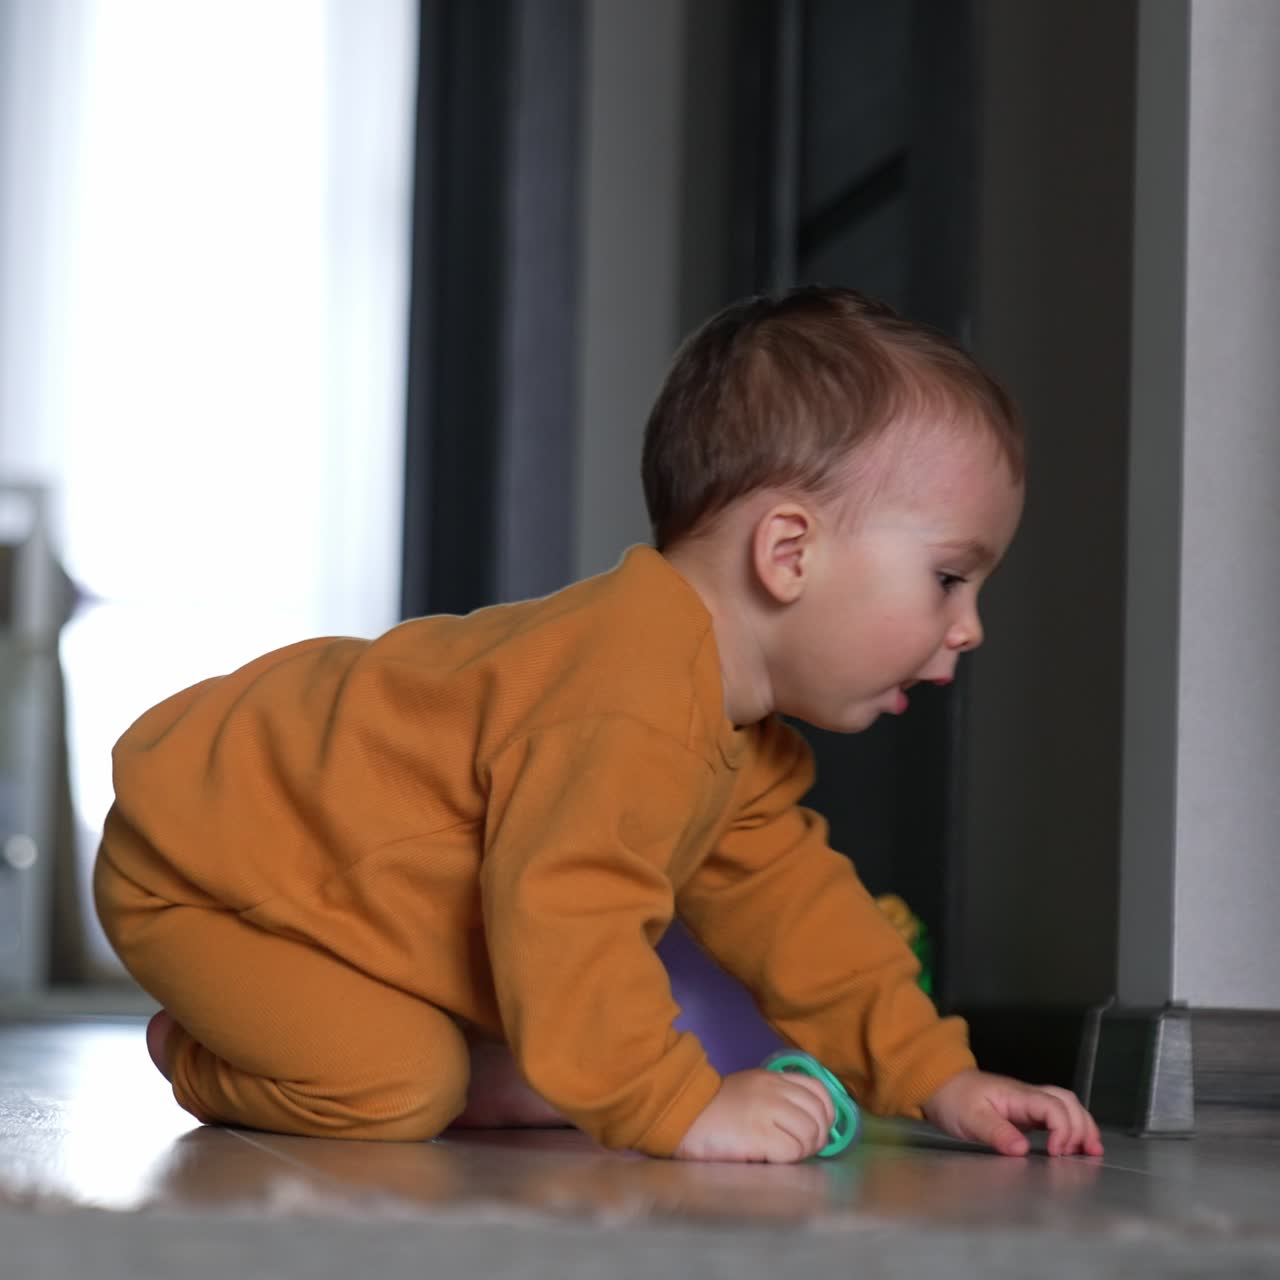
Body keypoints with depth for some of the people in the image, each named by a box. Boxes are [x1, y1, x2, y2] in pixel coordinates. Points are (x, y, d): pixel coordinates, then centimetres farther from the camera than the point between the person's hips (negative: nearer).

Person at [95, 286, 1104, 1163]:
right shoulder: (632, 703, -37)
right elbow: (565, 920, -45)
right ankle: (203, 1064, -3)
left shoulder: (740, 734, 0)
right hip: (202, 866, -9)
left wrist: (937, 1078, 0)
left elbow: (786, 901, 7)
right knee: (396, 1084, -27)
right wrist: (685, 1109, -39)